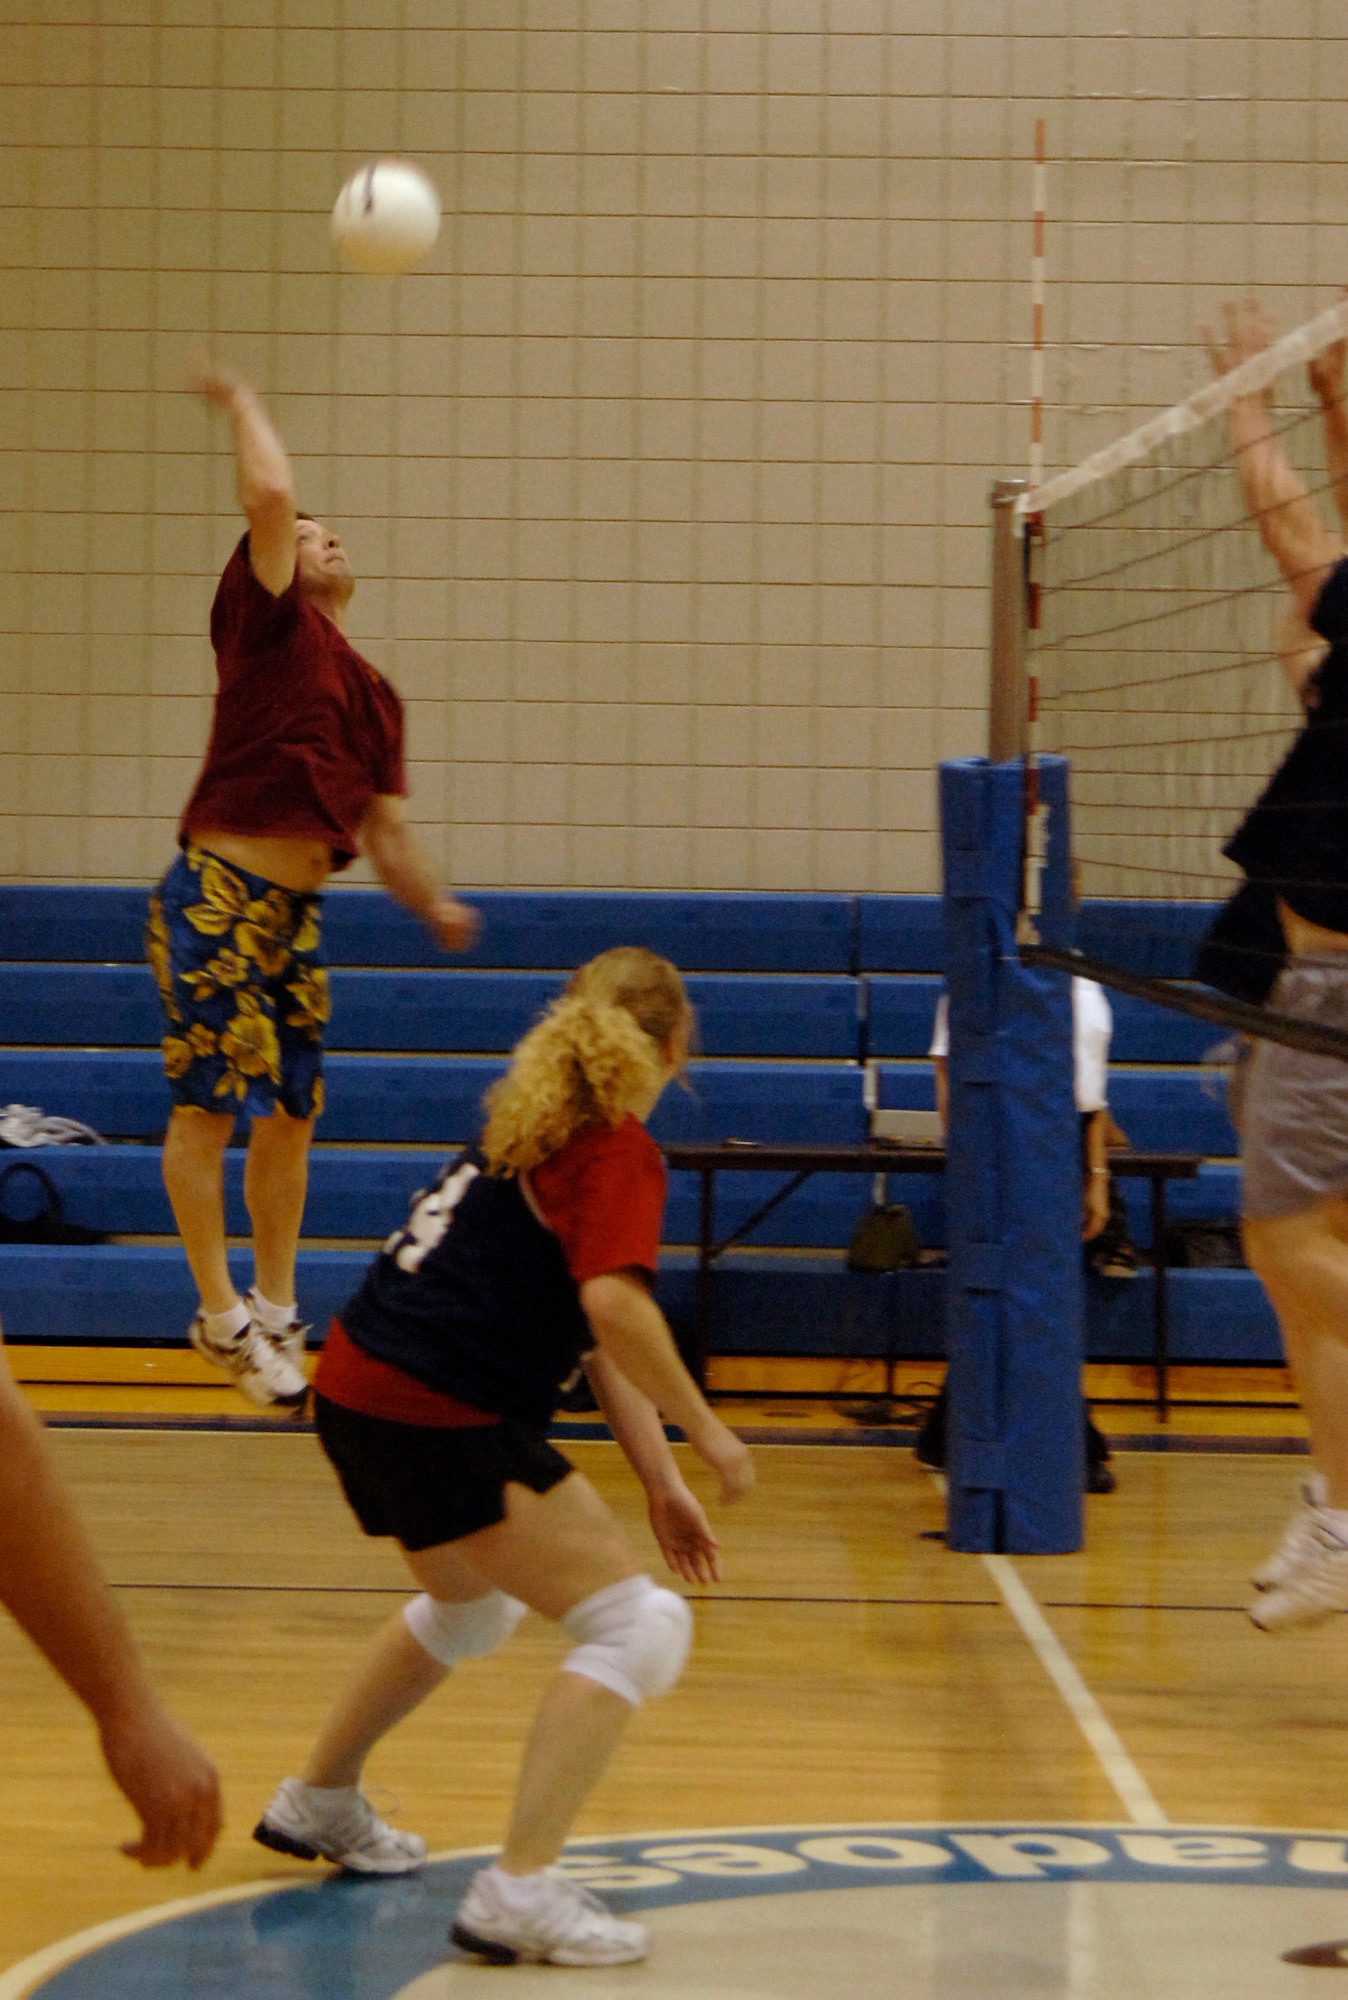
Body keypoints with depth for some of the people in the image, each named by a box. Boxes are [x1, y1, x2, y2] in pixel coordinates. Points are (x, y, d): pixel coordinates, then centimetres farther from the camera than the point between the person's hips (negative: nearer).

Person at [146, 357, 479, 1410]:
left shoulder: (376, 694, 18)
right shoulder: (269, 624, -2)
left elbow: (385, 828, 20)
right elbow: (269, 493, -15)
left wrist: (434, 905, 5)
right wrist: (242, 403, -1)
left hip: (297, 911, 7)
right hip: (217, 897, -7)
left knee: (291, 1115, 12)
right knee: (209, 1108, -4)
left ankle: (277, 1310, 22)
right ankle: (222, 1315, 2)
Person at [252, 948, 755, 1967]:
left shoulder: (535, 1130, 19)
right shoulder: (620, 1150, -8)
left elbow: (598, 1343, 19)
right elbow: (615, 1307, -25)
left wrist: (662, 1484, 16)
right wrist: (705, 1432, -13)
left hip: (361, 1388, 10)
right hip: (441, 1419, -10)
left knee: (474, 1605, 35)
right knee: (640, 1626, -8)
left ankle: (319, 1803, 52)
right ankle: (520, 1891, -17)